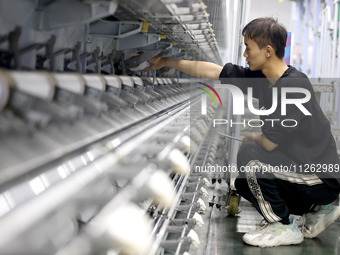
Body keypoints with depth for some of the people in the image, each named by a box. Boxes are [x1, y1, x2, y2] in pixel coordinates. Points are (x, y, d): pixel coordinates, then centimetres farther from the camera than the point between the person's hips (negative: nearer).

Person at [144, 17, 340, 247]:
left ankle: (284, 227, -5)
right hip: (303, 168, 9)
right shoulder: (261, 78, 1)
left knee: (249, 153, -20)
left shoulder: (293, 85, -26)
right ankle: (317, 210, 17)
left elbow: (269, 142, -25)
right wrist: (166, 62, 11)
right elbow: (212, 72, 7)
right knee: (244, 183, 17)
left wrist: (250, 139, -2)